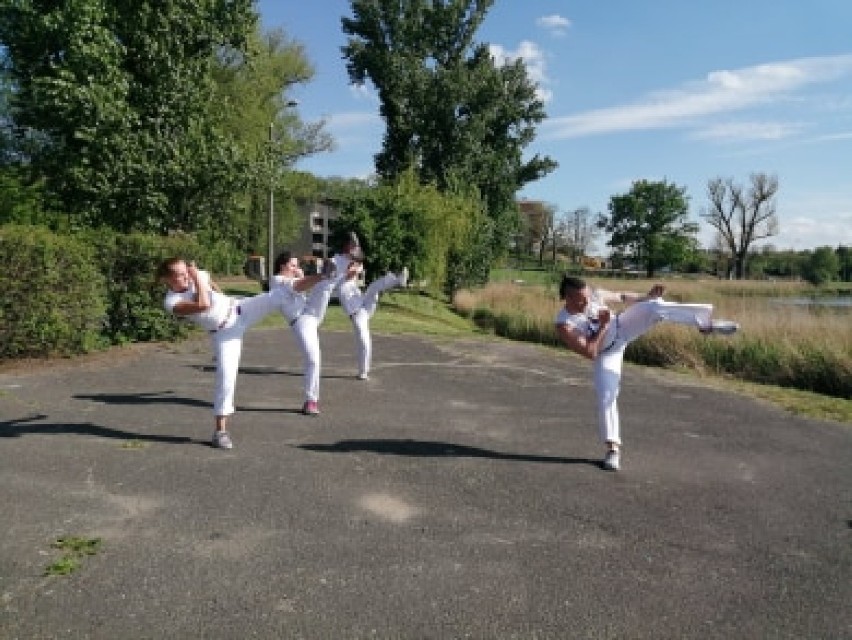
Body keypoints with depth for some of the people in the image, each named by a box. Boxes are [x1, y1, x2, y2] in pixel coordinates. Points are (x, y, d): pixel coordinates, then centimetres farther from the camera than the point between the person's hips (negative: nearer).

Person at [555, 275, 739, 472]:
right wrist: (603, 326, -34)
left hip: (621, 327, 3)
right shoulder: (564, 325, -30)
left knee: (655, 306, -23)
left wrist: (647, 297, -6)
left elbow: (621, 297, 2)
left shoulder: (593, 294, -18)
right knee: (606, 397, -12)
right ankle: (613, 448, 4)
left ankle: (705, 322, -13)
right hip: (606, 353, -3)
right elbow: (590, 353, -33)